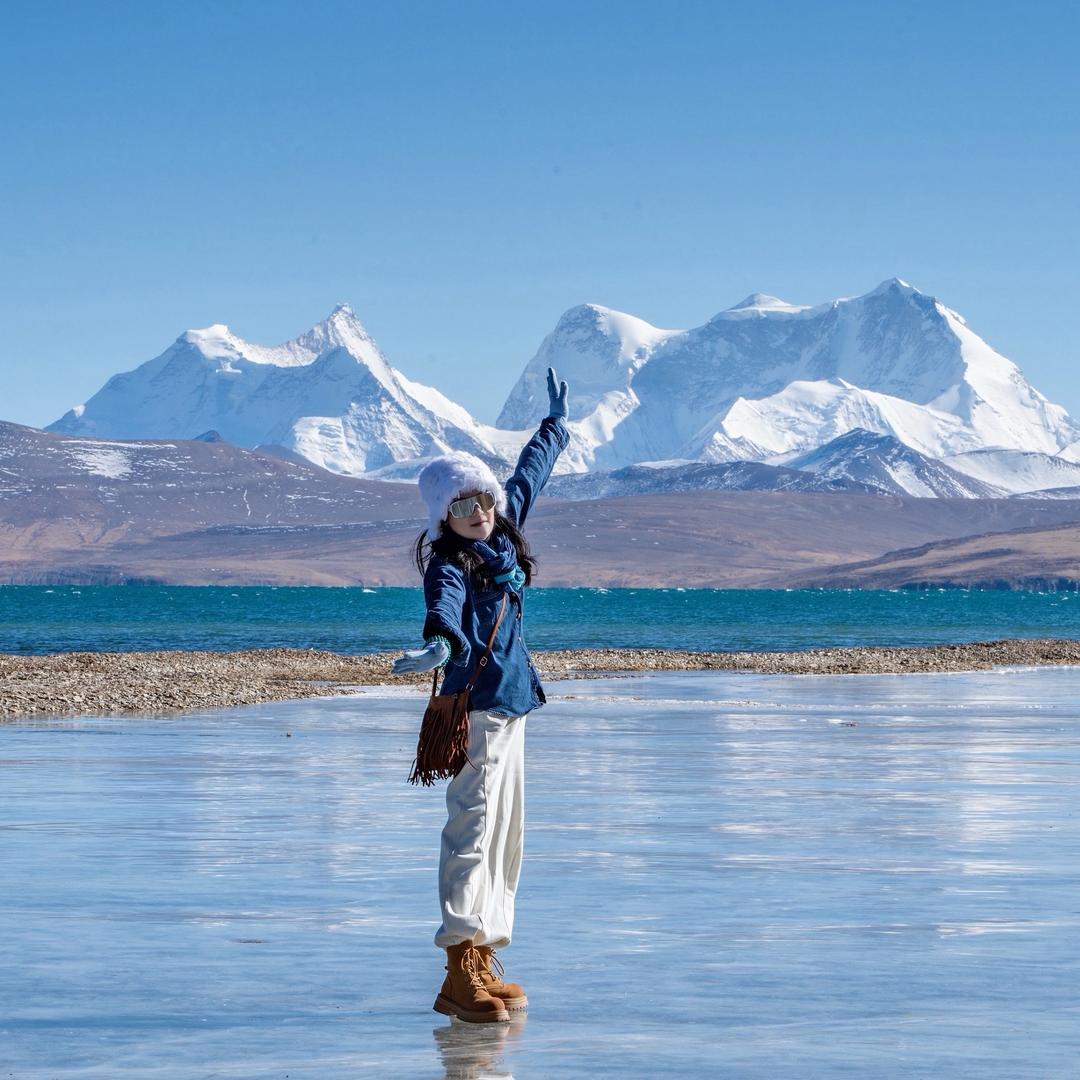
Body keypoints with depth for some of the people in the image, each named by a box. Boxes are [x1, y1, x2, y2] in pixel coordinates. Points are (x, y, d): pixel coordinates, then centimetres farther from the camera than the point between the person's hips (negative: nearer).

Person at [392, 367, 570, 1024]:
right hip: (477, 706, -9)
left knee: (505, 833, 10)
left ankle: (484, 962, 15)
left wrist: (557, 423, 41)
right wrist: (440, 644, -59)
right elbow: (447, 608, -37)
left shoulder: (503, 533, 9)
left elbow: (530, 474, 27)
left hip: (511, 706, 9)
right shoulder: (449, 565, -15)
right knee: (474, 825, -17)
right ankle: (460, 974, -24)